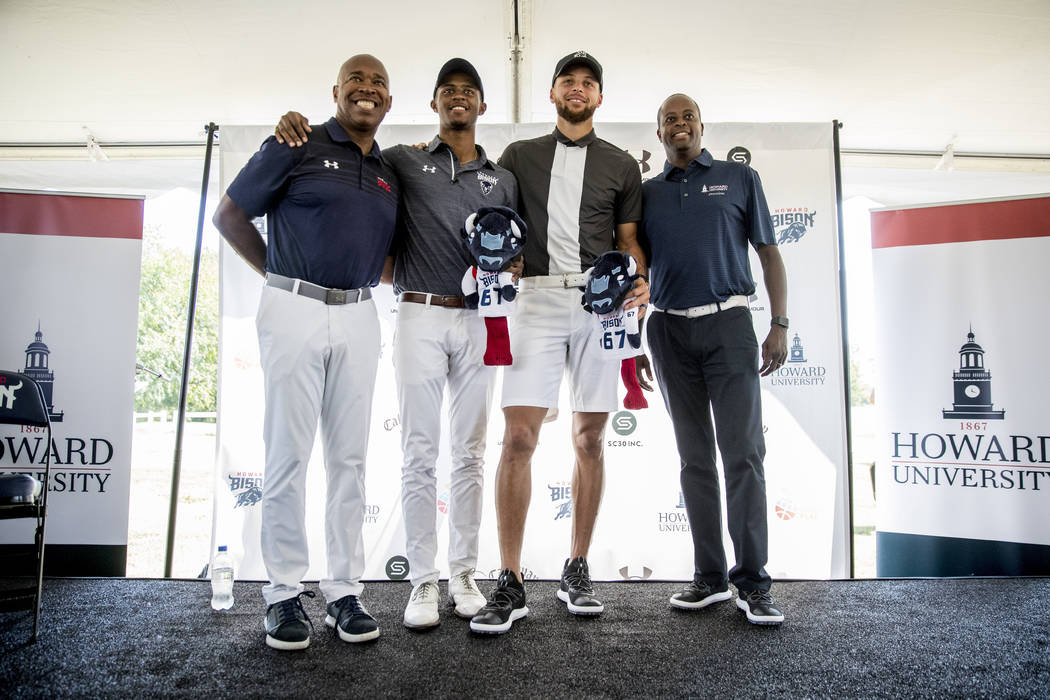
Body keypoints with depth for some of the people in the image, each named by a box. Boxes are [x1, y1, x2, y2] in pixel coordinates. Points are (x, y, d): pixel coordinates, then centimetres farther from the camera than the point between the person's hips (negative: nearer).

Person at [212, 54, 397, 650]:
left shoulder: (390, 173, 16)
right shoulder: (297, 146, 2)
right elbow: (230, 214, 4)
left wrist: (364, 278, 6)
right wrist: (280, 277, 1)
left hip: (358, 317, 4)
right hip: (294, 311, -4)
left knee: (350, 457, 5)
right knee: (289, 455, -1)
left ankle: (345, 590, 15)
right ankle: (285, 593, 11)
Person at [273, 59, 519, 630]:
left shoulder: (502, 180, 15)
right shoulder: (402, 162, 9)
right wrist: (296, 126, -5)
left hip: (477, 320, 3)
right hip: (420, 317, -2)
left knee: (470, 453, 6)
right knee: (420, 454, -2)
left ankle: (464, 574, 16)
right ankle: (423, 580, 8)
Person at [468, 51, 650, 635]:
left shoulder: (622, 166, 17)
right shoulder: (519, 156, 17)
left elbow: (629, 240, 14)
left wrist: (640, 281, -6)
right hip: (538, 297, -1)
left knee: (590, 438, 3)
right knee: (519, 437, -11)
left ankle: (577, 571, 17)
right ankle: (511, 585, -3)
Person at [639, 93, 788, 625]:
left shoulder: (739, 178, 10)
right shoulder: (646, 193, 15)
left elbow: (769, 253, 7)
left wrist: (780, 325, -2)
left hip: (727, 323, -2)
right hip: (670, 329, 3)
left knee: (743, 451, -7)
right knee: (694, 457, 5)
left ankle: (752, 582, 1)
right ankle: (710, 576, 13)